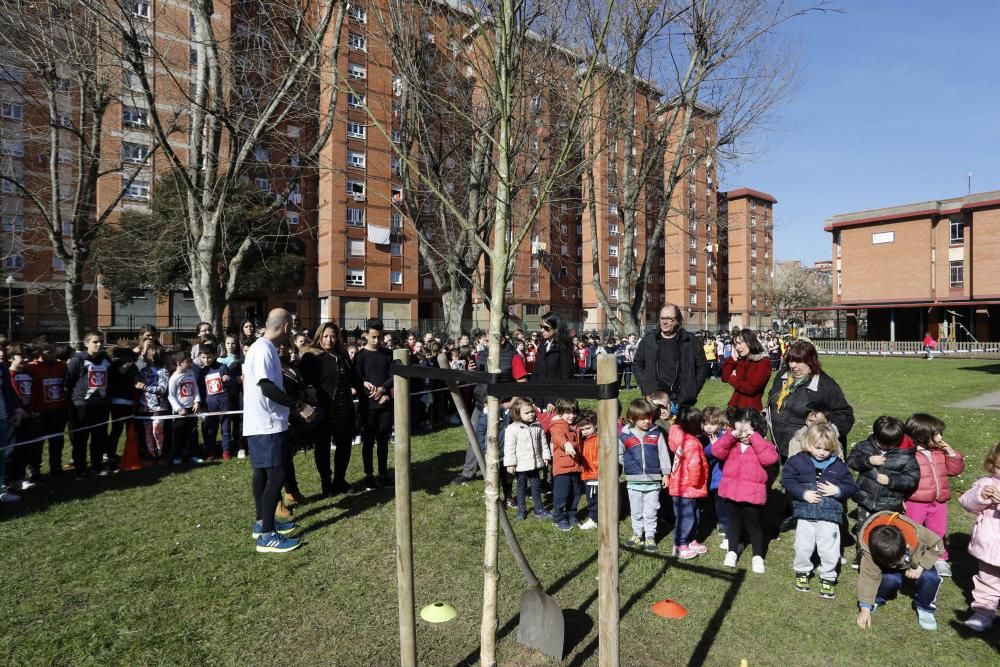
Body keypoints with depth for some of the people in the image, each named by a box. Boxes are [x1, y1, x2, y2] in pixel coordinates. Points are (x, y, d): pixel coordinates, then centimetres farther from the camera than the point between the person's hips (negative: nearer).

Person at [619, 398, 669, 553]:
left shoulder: (656, 433, -4)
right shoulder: (625, 435, -5)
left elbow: (663, 454, 2)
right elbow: (619, 455, 9)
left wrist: (666, 473, 3)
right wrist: (629, 466, 2)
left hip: (653, 481, -1)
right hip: (634, 481, 1)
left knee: (650, 512, 7)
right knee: (636, 512, 14)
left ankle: (650, 537, 22)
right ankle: (637, 535, 30)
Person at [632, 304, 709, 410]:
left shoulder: (691, 341, 4)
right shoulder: (648, 340, 7)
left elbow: (702, 367, 8)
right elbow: (637, 364, 13)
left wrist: (692, 391, 0)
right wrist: (645, 387, 3)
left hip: (681, 401, -1)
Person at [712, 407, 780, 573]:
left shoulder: (762, 444, -5)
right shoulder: (731, 443, 4)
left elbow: (770, 458, -25)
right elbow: (717, 451, -11)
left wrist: (754, 438, -24)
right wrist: (730, 436, -19)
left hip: (752, 494, -3)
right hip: (731, 492, 3)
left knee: (753, 525, 10)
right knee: (734, 523, 19)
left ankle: (758, 556, 27)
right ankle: (732, 552, 33)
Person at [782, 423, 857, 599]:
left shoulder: (839, 465, 3)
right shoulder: (798, 460, -3)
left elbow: (851, 486, 8)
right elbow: (787, 480, -5)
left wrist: (837, 490, -11)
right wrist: (803, 493, -14)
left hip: (830, 515, 1)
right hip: (805, 514, -1)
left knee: (829, 550, 3)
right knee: (803, 547, 6)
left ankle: (828, 578, 24)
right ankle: (802, 572, 30)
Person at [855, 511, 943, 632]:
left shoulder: (916, 533, -40)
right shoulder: (868, 545, -38)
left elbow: (937, 546, -17)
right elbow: (869, 575, -29)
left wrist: (921, 565, -27)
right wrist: (865, 608, -28)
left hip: (916, 559, 1)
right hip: (884, 563, -1)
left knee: (929, 578, -28)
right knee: (890, 579, -31)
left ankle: (925, 608, 0)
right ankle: (876, 600, 0)